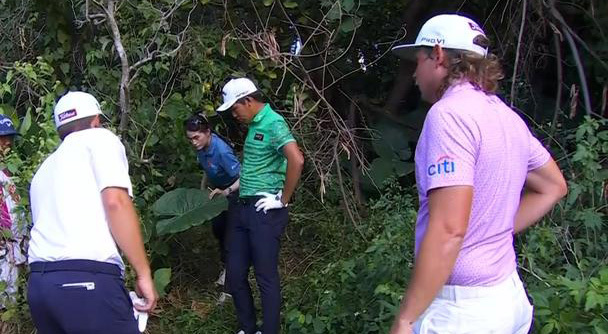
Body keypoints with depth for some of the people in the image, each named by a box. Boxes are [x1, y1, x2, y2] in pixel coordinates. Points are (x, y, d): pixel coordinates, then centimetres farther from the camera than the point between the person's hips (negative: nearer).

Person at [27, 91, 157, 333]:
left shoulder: (43, 170, 28)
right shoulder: (99, 137, 8)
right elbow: (115, 202, -9)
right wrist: (144, 274, -6)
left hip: (38, 282, 8)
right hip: (88, 280, -7)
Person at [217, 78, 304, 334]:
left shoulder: (273, 123, -14)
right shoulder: (253, 125, 15)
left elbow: (296, 160, -28)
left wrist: (283, 200, -21)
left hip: (265, 212, -9)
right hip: (243, 208, 9)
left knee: (266, 277, 1)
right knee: (235, 275, 13)